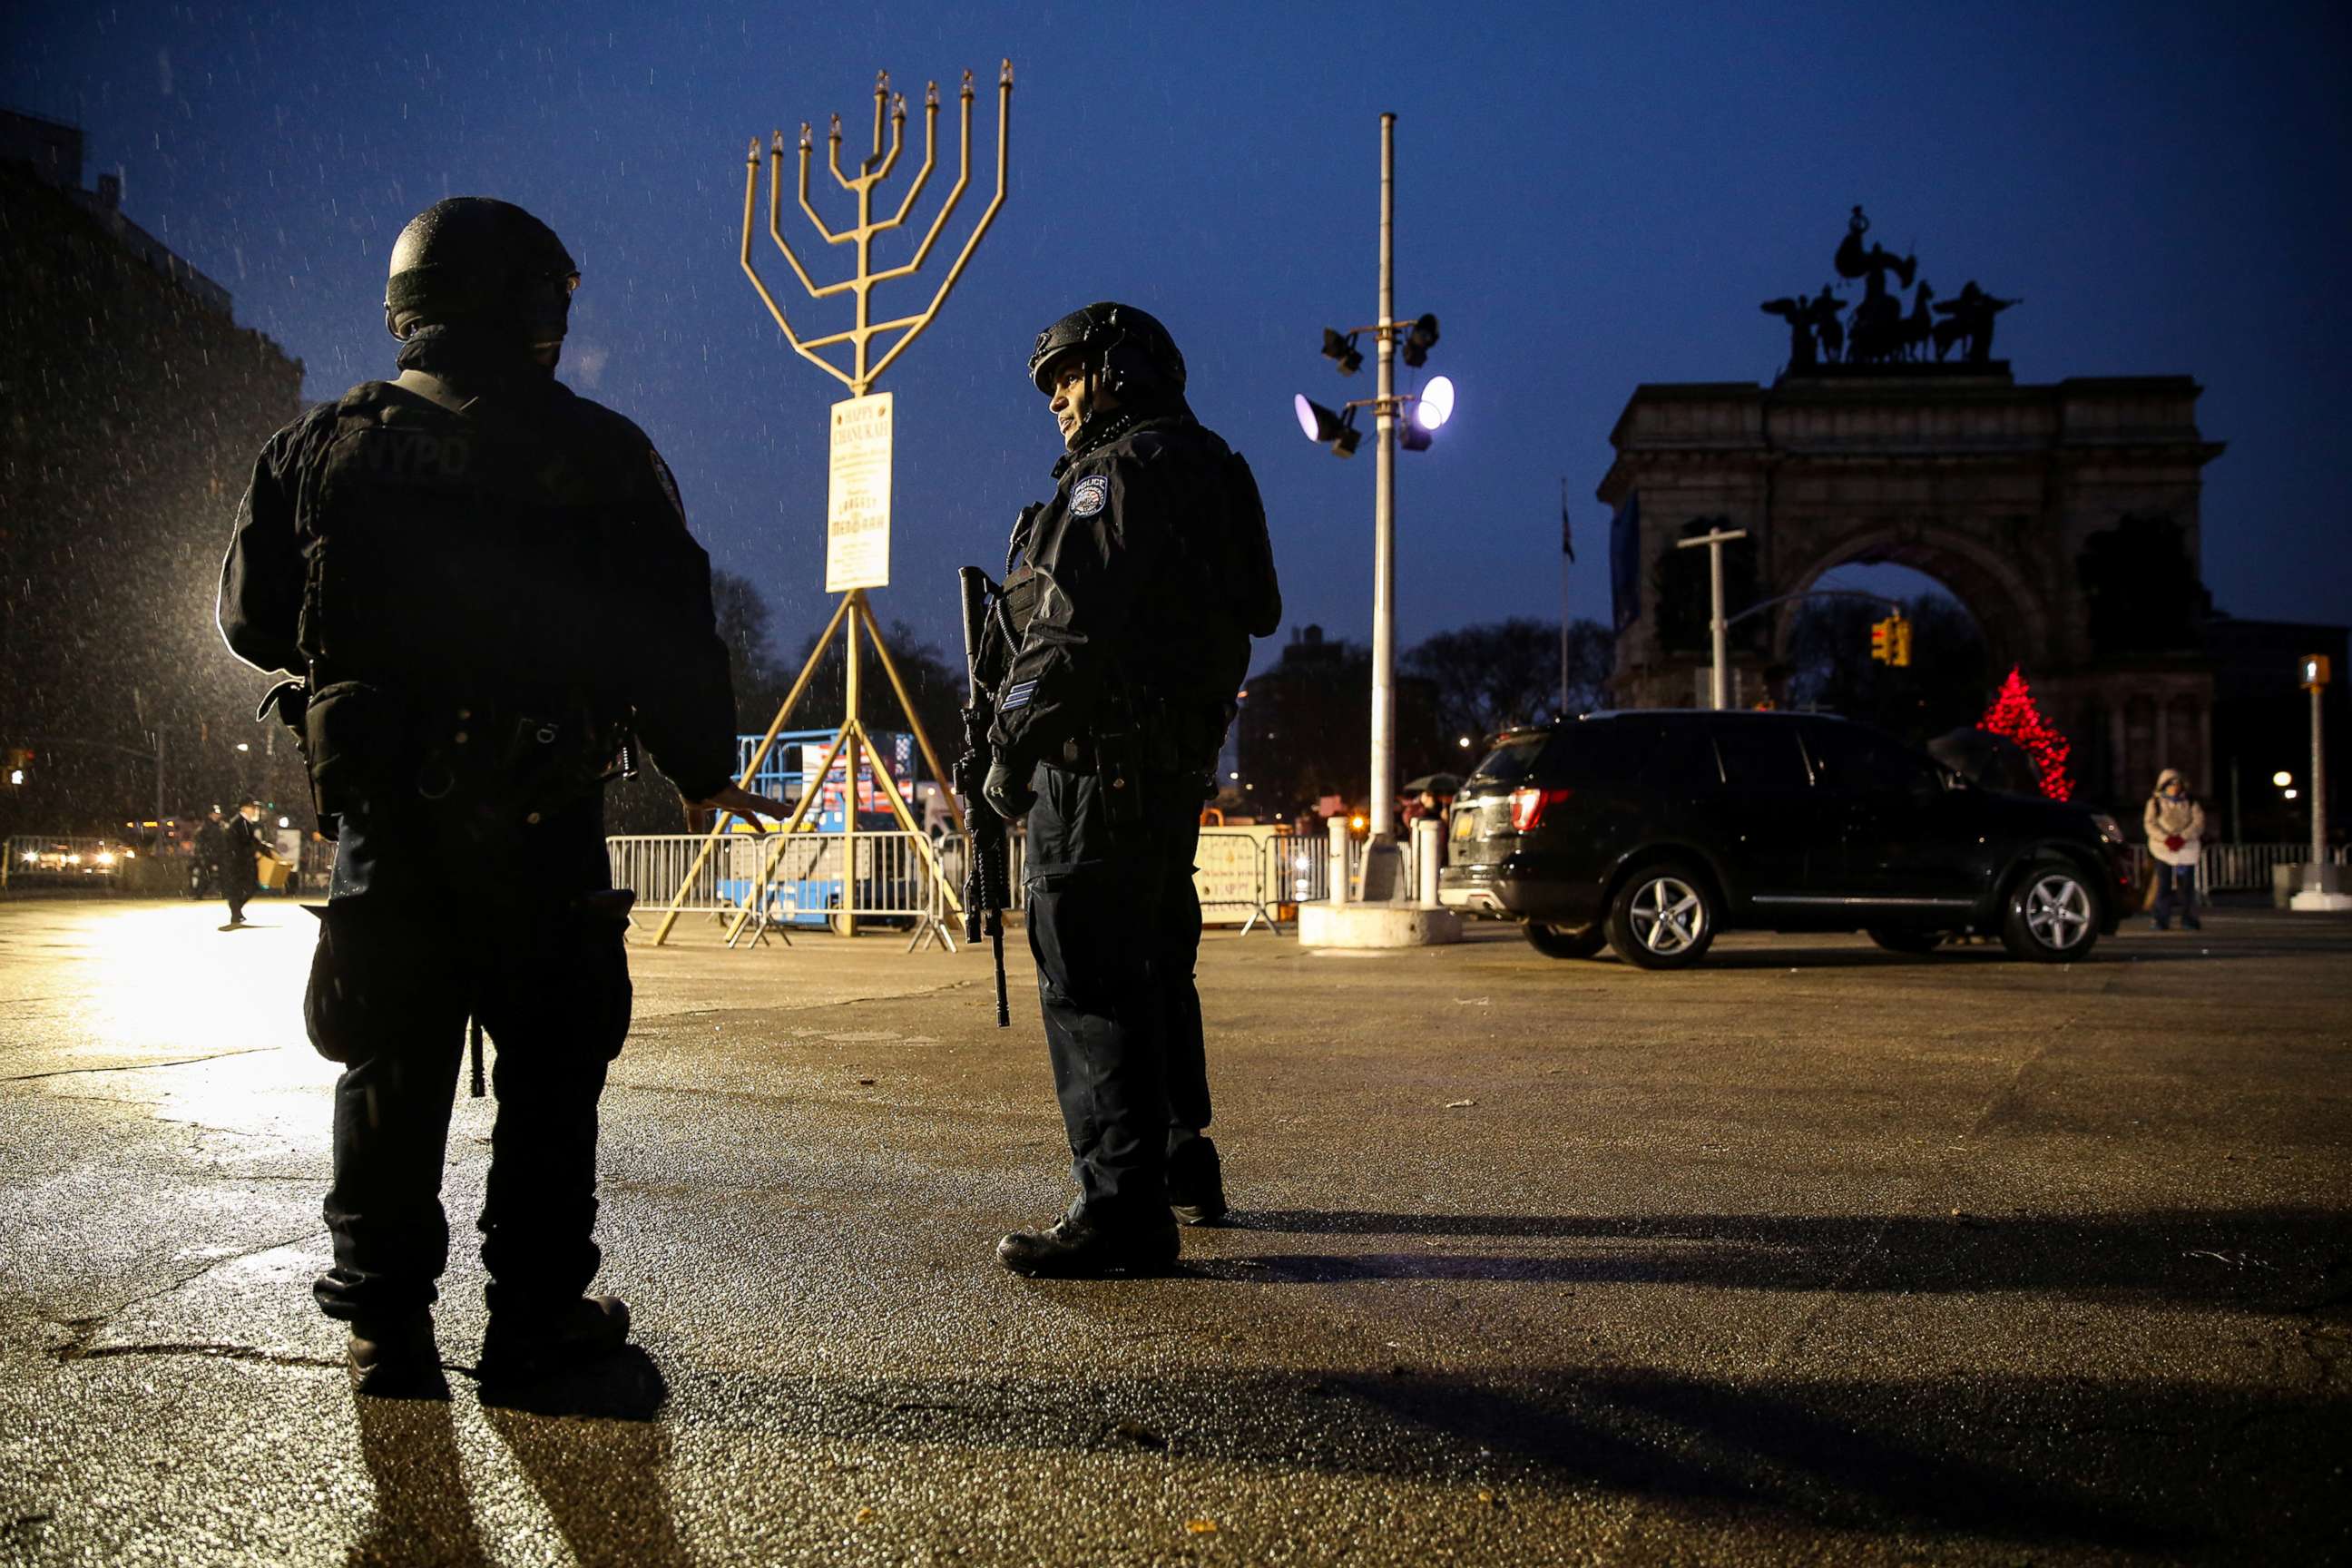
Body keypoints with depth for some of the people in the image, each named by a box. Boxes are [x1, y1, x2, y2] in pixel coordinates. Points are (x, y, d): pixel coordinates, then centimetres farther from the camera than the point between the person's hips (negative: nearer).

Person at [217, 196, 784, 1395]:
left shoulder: (318, 447, 6)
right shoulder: (596, 455, -4)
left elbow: (253, 622, 12)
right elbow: (671, 639, -5)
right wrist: (705, 771, 9)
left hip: (378, 807, 3)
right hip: (539, 812, -3)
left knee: (393, 1063, 12)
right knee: (550, 1065, 8)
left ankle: (384, 1321, 16)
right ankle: (536, 1315, 13)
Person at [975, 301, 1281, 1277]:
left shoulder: (1123, 468, -8)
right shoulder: (1203, 470, 23)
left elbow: (1073, 624, -18)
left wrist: (1010, 745, -14)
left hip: (1100, 760, -11)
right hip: (1176, 762, 11)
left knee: (1087, 977, -10)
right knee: (1152, 967, 18)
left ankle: (1123, 1206, -9)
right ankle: (1184, 1171, 29)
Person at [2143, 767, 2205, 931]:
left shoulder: (2190, 803, 10)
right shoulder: (2155, 802, 6)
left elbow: (2198, 822, -1)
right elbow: (2150, 824, -3)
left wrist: (2182, 838, -16)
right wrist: (2167, 839, -17)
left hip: (2187, 848, 1)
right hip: (2163, 849, -1)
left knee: (2187, 885, 0)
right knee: (2164, 886, -5)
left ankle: (2189, 919, 10)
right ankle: (2162, 921, -2)